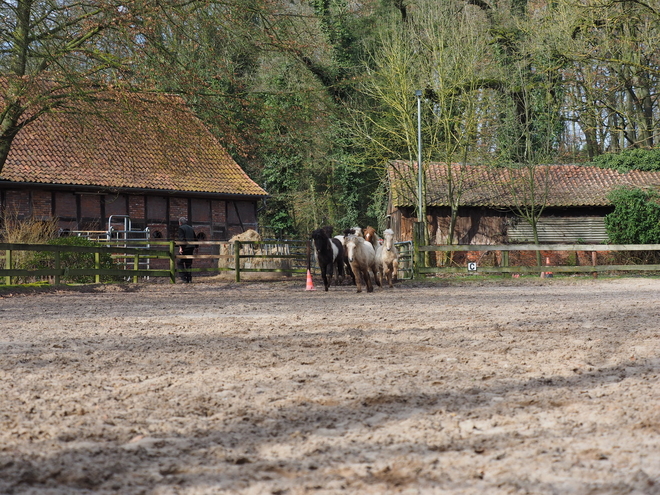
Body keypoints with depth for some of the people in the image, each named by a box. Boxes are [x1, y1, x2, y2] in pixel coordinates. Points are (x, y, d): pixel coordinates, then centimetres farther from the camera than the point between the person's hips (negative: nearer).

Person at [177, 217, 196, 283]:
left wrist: (181, 247, -20)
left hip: (185, 248, -7)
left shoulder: (181, 228, -7)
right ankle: (189, 279, 9)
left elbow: (181, 239, -17)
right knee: (189, 263, 12)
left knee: (180, 262, 1)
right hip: (191, 248, 7)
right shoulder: (191, 228, 16)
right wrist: (194, 247, 25)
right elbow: (194, 238, 19)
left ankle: (184, 278, -8)